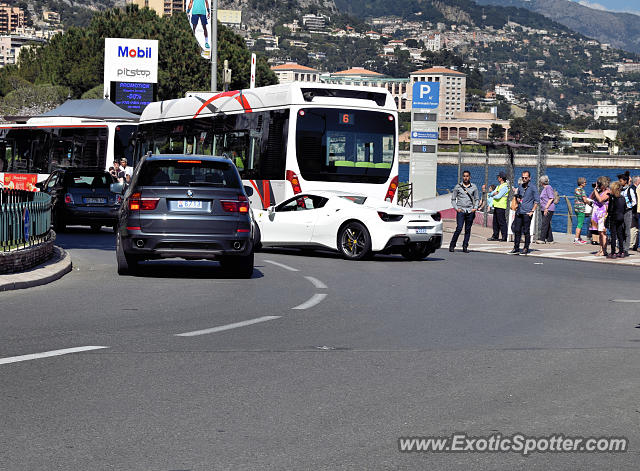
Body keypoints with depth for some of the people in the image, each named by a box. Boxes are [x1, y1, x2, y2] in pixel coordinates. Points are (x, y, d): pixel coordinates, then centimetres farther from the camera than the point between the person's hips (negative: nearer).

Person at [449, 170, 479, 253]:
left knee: (468, 230, 3)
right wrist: (456, 208, -3)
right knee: (459, 228, -13)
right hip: (461, 210, -2)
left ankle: (465, 247, 9)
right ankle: (452, 245, -2)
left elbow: (477, 199, 17)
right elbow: (453, 199, 9)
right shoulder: (458, 186, 4)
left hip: (470, 211, 2)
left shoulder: (474, 187, 9)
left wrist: (475, 208, 2)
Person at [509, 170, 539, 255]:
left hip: (527, 213, -5)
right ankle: (516, 248, 8)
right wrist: (518, 199, 7)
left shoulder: (533, 187, -3)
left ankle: (526, 249, 6)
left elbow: (537, 200, -3)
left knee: (526, 231, -2)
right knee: (517, 230, 3)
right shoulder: (520, 187, 14)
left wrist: (532, 211, -9)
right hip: (519, 212, 5)